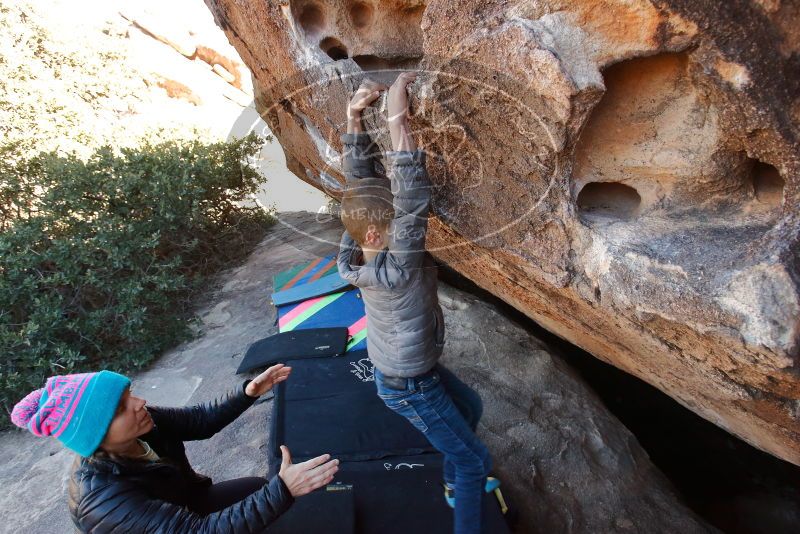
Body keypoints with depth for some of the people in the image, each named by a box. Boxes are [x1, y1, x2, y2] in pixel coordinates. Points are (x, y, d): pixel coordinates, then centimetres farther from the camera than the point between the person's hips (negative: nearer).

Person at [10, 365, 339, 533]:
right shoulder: (104, 498, -36)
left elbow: (202, 420, -5)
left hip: (188, 503, 6)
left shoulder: (143, 425, -19)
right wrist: (283, 490, -52)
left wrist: (248, 393, -22)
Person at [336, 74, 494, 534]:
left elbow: (361, 182, -14)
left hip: (420, 368, 9)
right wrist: (398, 119, -47)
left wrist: (354, 117, -22)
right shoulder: (396, 270, -38)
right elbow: (415, 199, -48)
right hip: (409, 388, -9)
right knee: (475, 459, 9)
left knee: (470, 406, 30)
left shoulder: (362, 250, -16)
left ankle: (456, 484, 52)